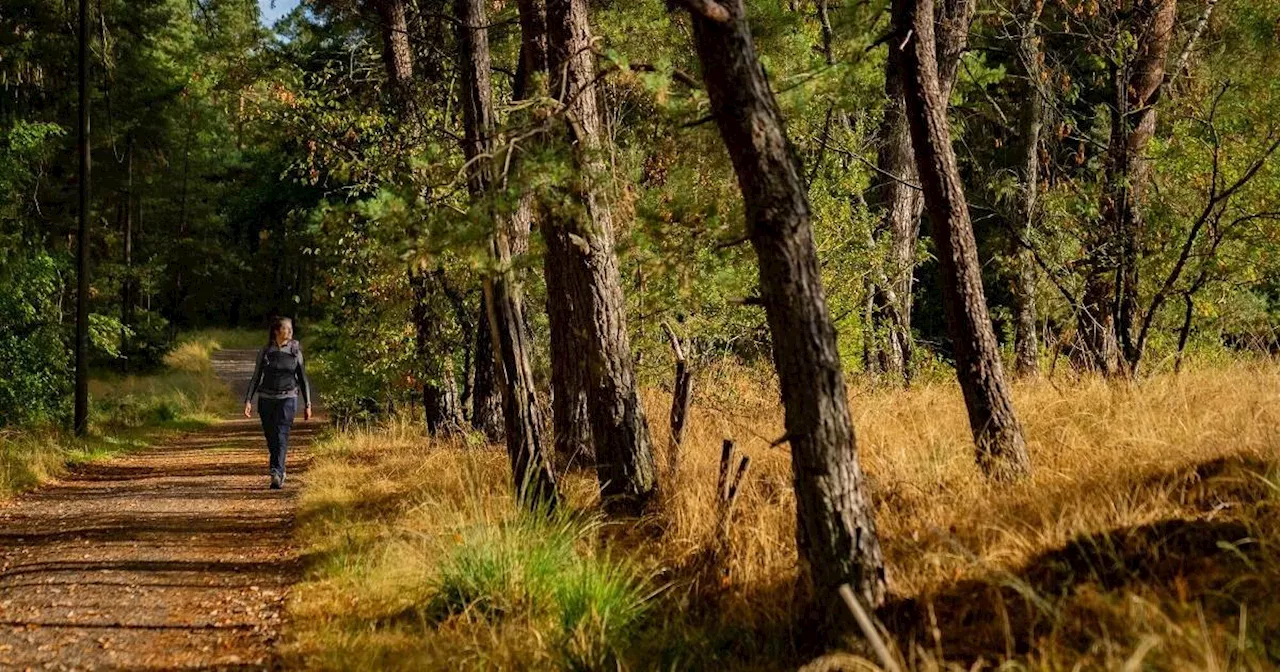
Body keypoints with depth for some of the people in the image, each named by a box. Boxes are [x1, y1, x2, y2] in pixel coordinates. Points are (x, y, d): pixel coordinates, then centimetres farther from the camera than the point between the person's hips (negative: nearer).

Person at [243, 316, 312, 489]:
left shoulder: (295, 352, 4)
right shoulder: (265, 352, 4)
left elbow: (302, 379, 9)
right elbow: (256, 378, 6)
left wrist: (307, 404, 8)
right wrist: (248, 400, -4)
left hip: (288, 398, -2)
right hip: (266, 398, 2)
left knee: (282, 436, -16)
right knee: (271, 439, 5)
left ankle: (276, 475, -23)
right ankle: (280, 472, 23)